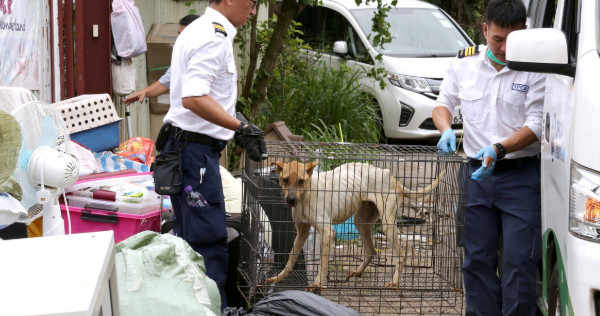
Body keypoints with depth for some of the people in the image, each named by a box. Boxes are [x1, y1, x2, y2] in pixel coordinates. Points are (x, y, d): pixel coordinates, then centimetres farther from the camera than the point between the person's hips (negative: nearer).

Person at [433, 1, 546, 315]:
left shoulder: (535, 69, -6)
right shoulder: (465, 62, 6)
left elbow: (536, 125, -11)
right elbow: (444, 103, 15)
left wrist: (499, 149, -24)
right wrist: (446, 130, -7)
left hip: (521, 174, -4)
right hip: (477, 173, 4)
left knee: (519, 261, -5)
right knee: (477, 257, 8)